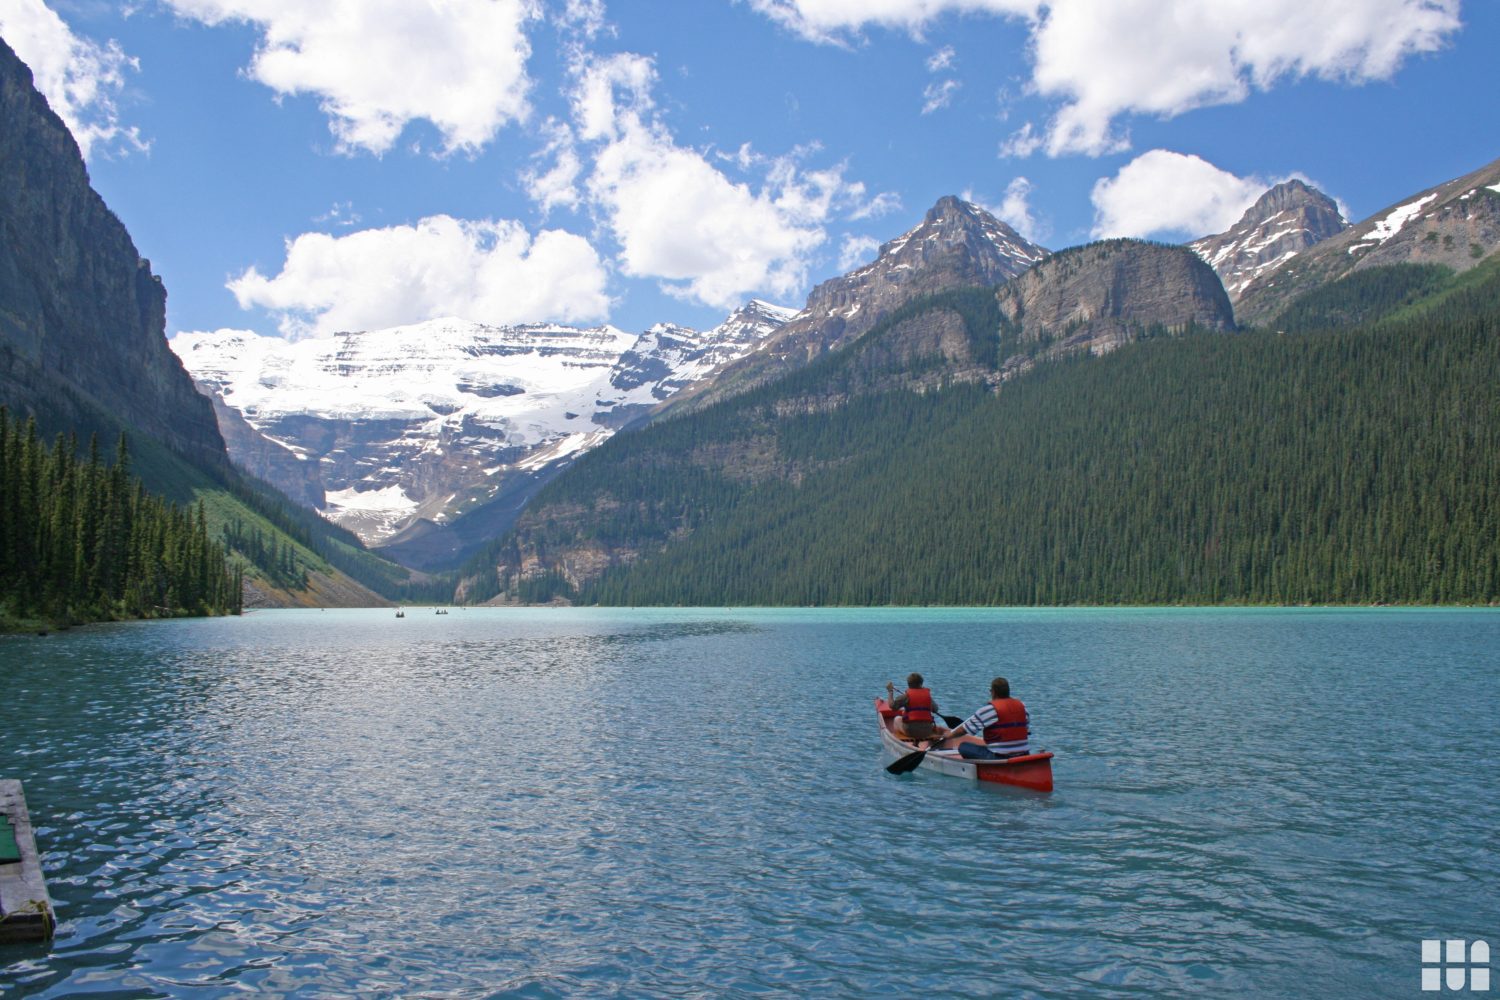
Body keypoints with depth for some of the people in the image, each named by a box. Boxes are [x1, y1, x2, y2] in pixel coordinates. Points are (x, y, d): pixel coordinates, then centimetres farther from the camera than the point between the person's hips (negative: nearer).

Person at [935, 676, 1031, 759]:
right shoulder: (1022, 706, 9)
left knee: (963, 746, 3)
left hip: (999, 758, -7)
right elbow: (1027, 731, 15)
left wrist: (949, 735, 14)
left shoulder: (990, 709, -9)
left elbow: (965, 729, -3)